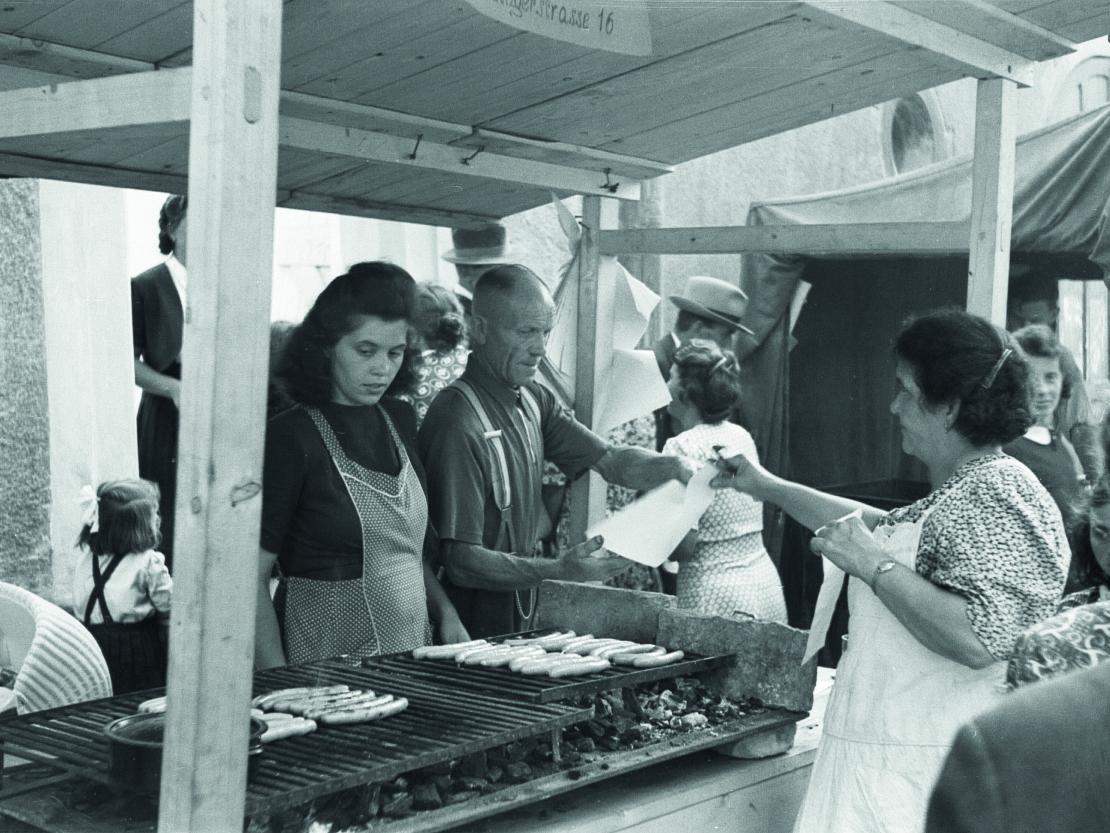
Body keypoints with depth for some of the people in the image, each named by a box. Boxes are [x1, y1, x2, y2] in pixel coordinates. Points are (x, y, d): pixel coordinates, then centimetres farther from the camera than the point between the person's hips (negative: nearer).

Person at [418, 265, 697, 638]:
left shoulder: (534, 399, 6)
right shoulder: (458, 423, -23)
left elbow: (609, 459, 4)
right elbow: (461, 559, -25)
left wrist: (679, 468, -15)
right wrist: (558, 571, -34)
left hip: (522, 616, 8)